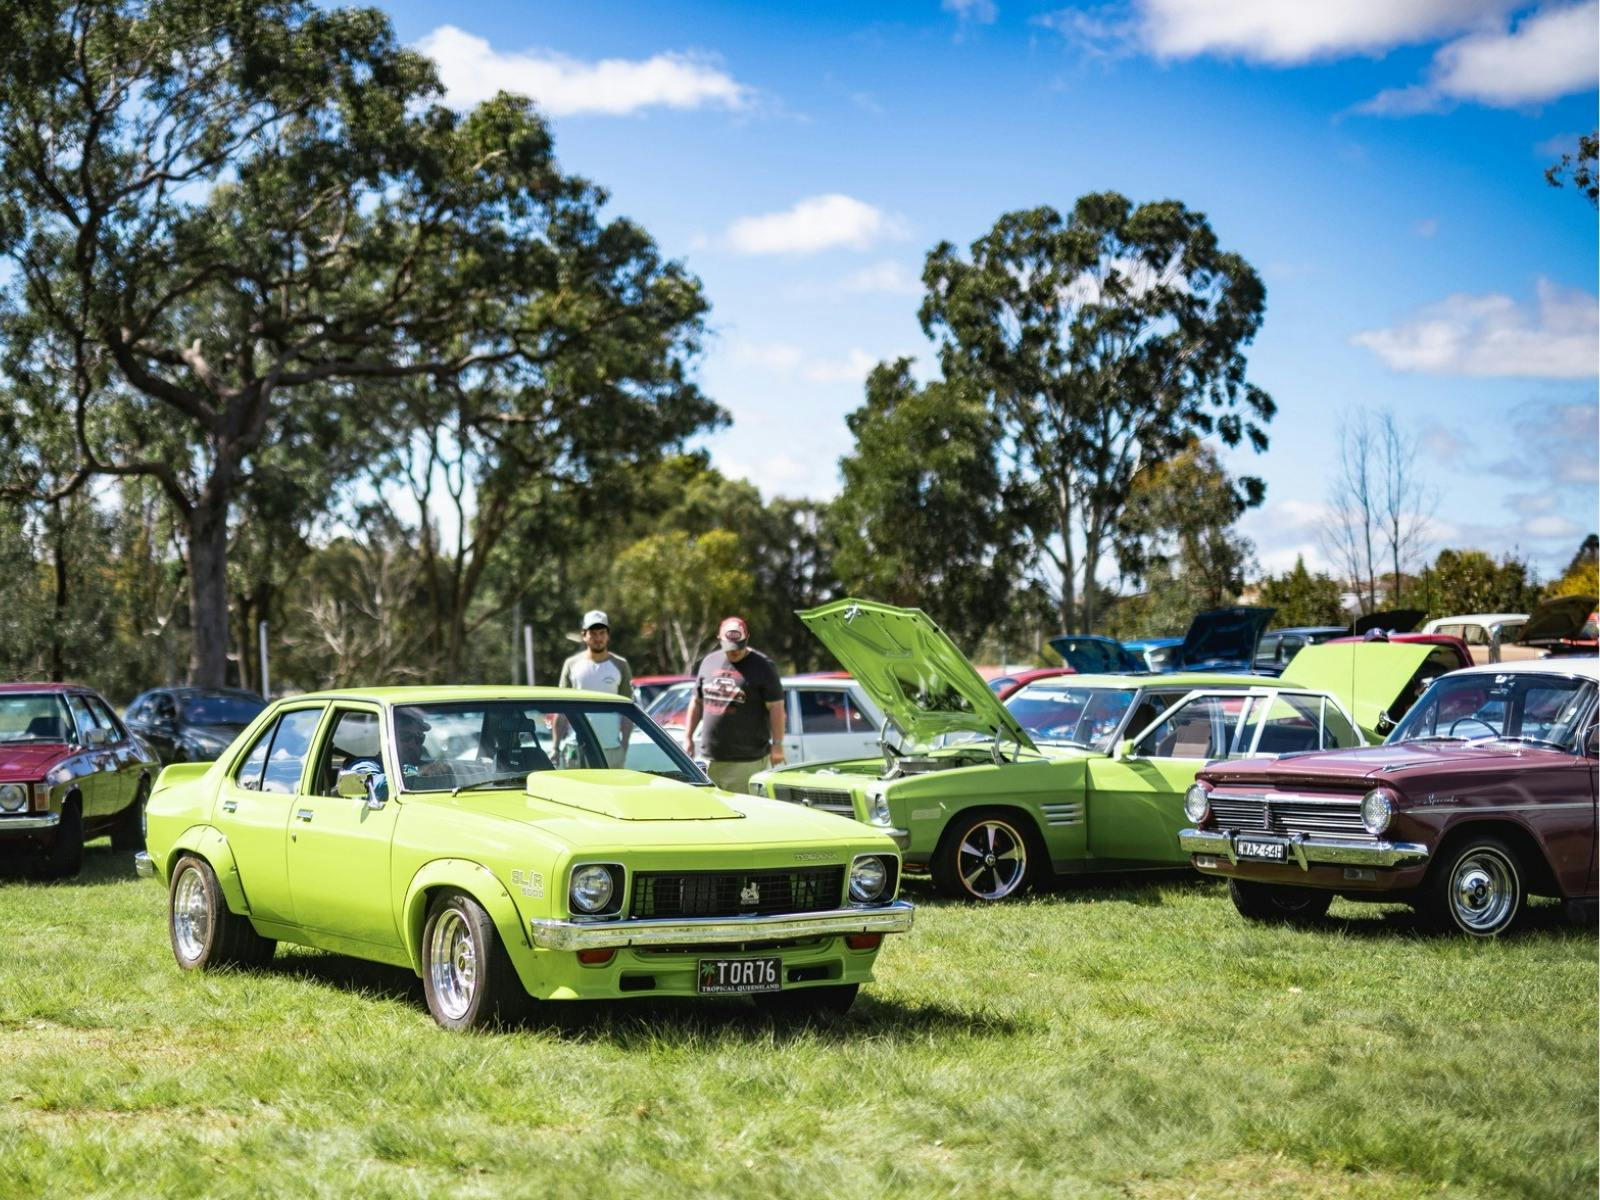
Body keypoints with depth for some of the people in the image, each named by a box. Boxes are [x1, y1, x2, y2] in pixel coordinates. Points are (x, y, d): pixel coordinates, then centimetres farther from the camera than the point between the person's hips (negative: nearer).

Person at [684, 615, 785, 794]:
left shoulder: (762, 666, -3)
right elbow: (696, 702, 19)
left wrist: (777, 745, -10)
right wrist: (688, 737, 15)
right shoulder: (709, 662, 12)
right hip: (712, 758, 5)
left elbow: (776, 707, -5)